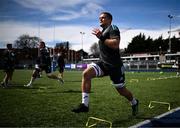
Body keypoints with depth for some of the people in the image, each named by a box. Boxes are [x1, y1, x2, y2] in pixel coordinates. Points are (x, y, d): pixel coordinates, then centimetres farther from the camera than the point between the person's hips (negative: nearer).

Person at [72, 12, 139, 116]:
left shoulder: (113, 28, -7)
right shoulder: (103, 31, 19)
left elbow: (115, 45, -26)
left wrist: (101, 38, -25)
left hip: (115, 66, -7)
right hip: (103, 63, 7)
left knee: (121, 90, 6)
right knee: (86, 73, -19)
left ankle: (134, 102, 39)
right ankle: (85, 104, -18)